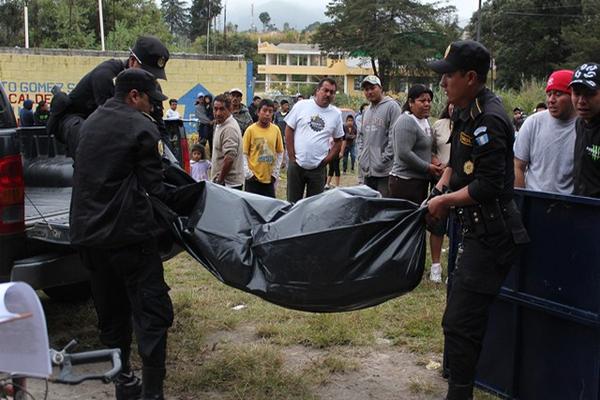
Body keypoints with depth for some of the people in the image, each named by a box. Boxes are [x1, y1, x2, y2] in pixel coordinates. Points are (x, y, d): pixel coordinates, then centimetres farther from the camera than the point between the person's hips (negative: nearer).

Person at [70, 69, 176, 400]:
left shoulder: (91, 122, 15)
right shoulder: (141, 126, -8)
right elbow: (153, 185, -10)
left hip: (88, 232, 8)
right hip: (127, 232, -8)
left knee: (111, 314, 15)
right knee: (152, 311, -5)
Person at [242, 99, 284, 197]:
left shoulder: (276, 129, 2)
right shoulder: (251, 130, -6)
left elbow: (280, 153, 11)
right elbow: (244, 154, -2)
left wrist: (275, 173, 6)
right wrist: (248, 174, -8)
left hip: (269, 179, 2)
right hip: (253, 178, -2)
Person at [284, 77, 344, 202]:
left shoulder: (336, 113, 4)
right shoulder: (301, 105, -2)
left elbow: (338, 141, 11)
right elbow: (289, 131, 1)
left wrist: (326, 160, -1)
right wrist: (292, 157, -4)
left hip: (318, 168, 1)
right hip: (296, 165, -1)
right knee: (292, 203, 6)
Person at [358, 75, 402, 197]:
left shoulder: (391, 106, -7)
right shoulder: (366, 111, 18)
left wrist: (384, 159, -16)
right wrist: (361, 156, 12)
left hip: (384, 171, -8)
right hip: (367, 170, 8)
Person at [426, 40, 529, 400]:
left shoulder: (488, 119, -20)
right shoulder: (467, 112, 11)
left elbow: (488, 187, -23)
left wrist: (445, 200, -10)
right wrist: (441, 189, 7)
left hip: (491, 235, -11)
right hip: (480, 229, 11)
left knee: (460, 323, -9)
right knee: (464, 320, 21)